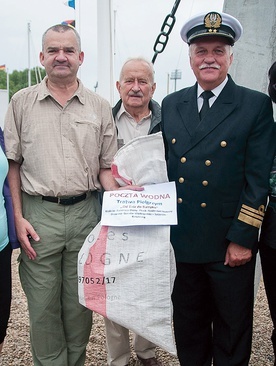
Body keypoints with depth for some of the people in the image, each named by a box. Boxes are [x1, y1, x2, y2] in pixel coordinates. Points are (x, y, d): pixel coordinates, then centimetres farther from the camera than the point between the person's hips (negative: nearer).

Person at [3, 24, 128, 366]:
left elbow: (105, 167, 9)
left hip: (85, 212, 1)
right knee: (43, 305, 7)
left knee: (80, 303, 12)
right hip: (38, 213, -1)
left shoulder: (99, 107, 6)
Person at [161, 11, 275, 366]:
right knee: (187, 329, 19)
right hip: (180, 241, 4)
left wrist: (241, 239, -13)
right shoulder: (170, 105, 8)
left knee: (232, 333, 14)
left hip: (229, 245, -3)